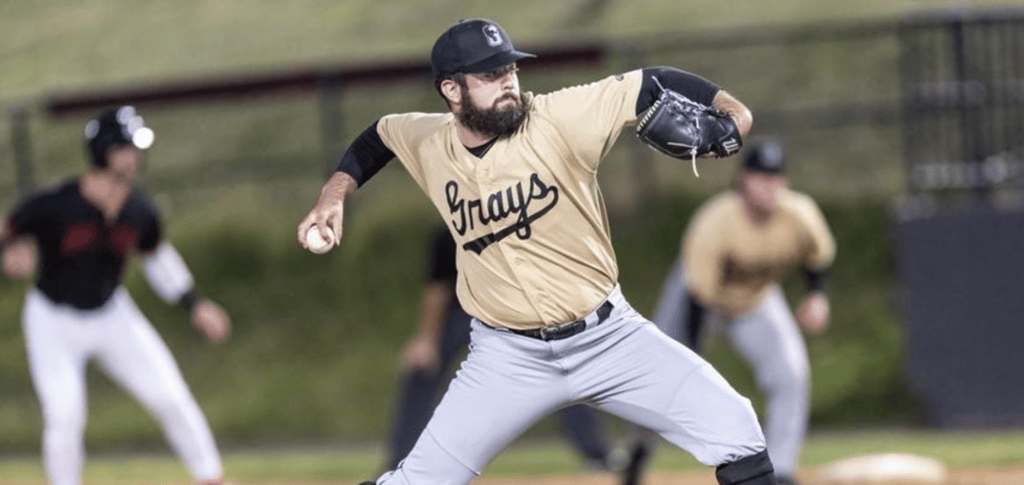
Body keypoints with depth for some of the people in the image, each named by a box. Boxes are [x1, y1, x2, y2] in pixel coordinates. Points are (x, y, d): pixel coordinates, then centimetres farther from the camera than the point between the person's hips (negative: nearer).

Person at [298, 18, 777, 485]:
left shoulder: (559, 118, -14)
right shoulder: (428, 144, -4)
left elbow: (653, 84, -15)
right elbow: (378, 136, 18)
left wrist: (727, 111, -29)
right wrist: (334, 194, 8)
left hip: (609, 337, -1)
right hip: (509, 356, 1)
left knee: (732, 433, -14)